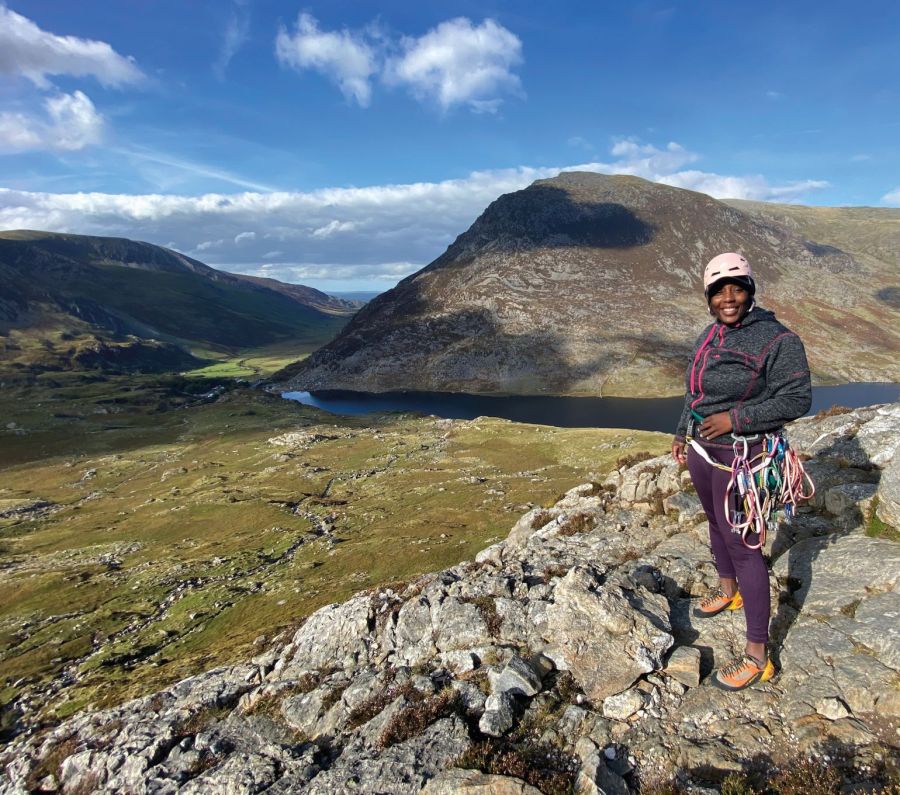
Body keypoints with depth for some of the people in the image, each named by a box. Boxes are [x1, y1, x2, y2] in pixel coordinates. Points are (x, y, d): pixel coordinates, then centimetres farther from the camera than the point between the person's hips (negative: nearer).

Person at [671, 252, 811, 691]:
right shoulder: (711, 334, 6)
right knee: (716, 523, 24)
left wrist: (735, 417, -24)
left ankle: (757, 655, 9)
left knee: (742, 544, -3)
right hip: (702, 449, 8)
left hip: (739, 457, -7)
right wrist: (682, 433, 20)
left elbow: (797, 399, -17)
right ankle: (727, 591, 50)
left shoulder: (776, 339, -17)